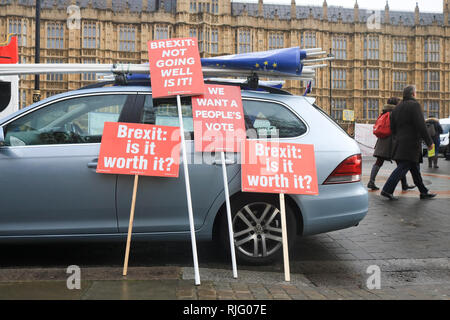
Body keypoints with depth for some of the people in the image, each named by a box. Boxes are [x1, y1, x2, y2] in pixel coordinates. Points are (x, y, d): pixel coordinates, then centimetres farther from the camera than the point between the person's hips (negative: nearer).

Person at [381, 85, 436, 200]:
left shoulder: (397, 108, 15)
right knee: (402, 167, -10)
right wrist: (429, 142, -10)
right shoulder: (414, 105, -9)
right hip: (411, 143, -9)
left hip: (400, 142, 9)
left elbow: (392, 127, 16)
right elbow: (421, 126, -15)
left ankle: (424, 192, 20)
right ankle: (387, 190, -15)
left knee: (415, 167, 13)